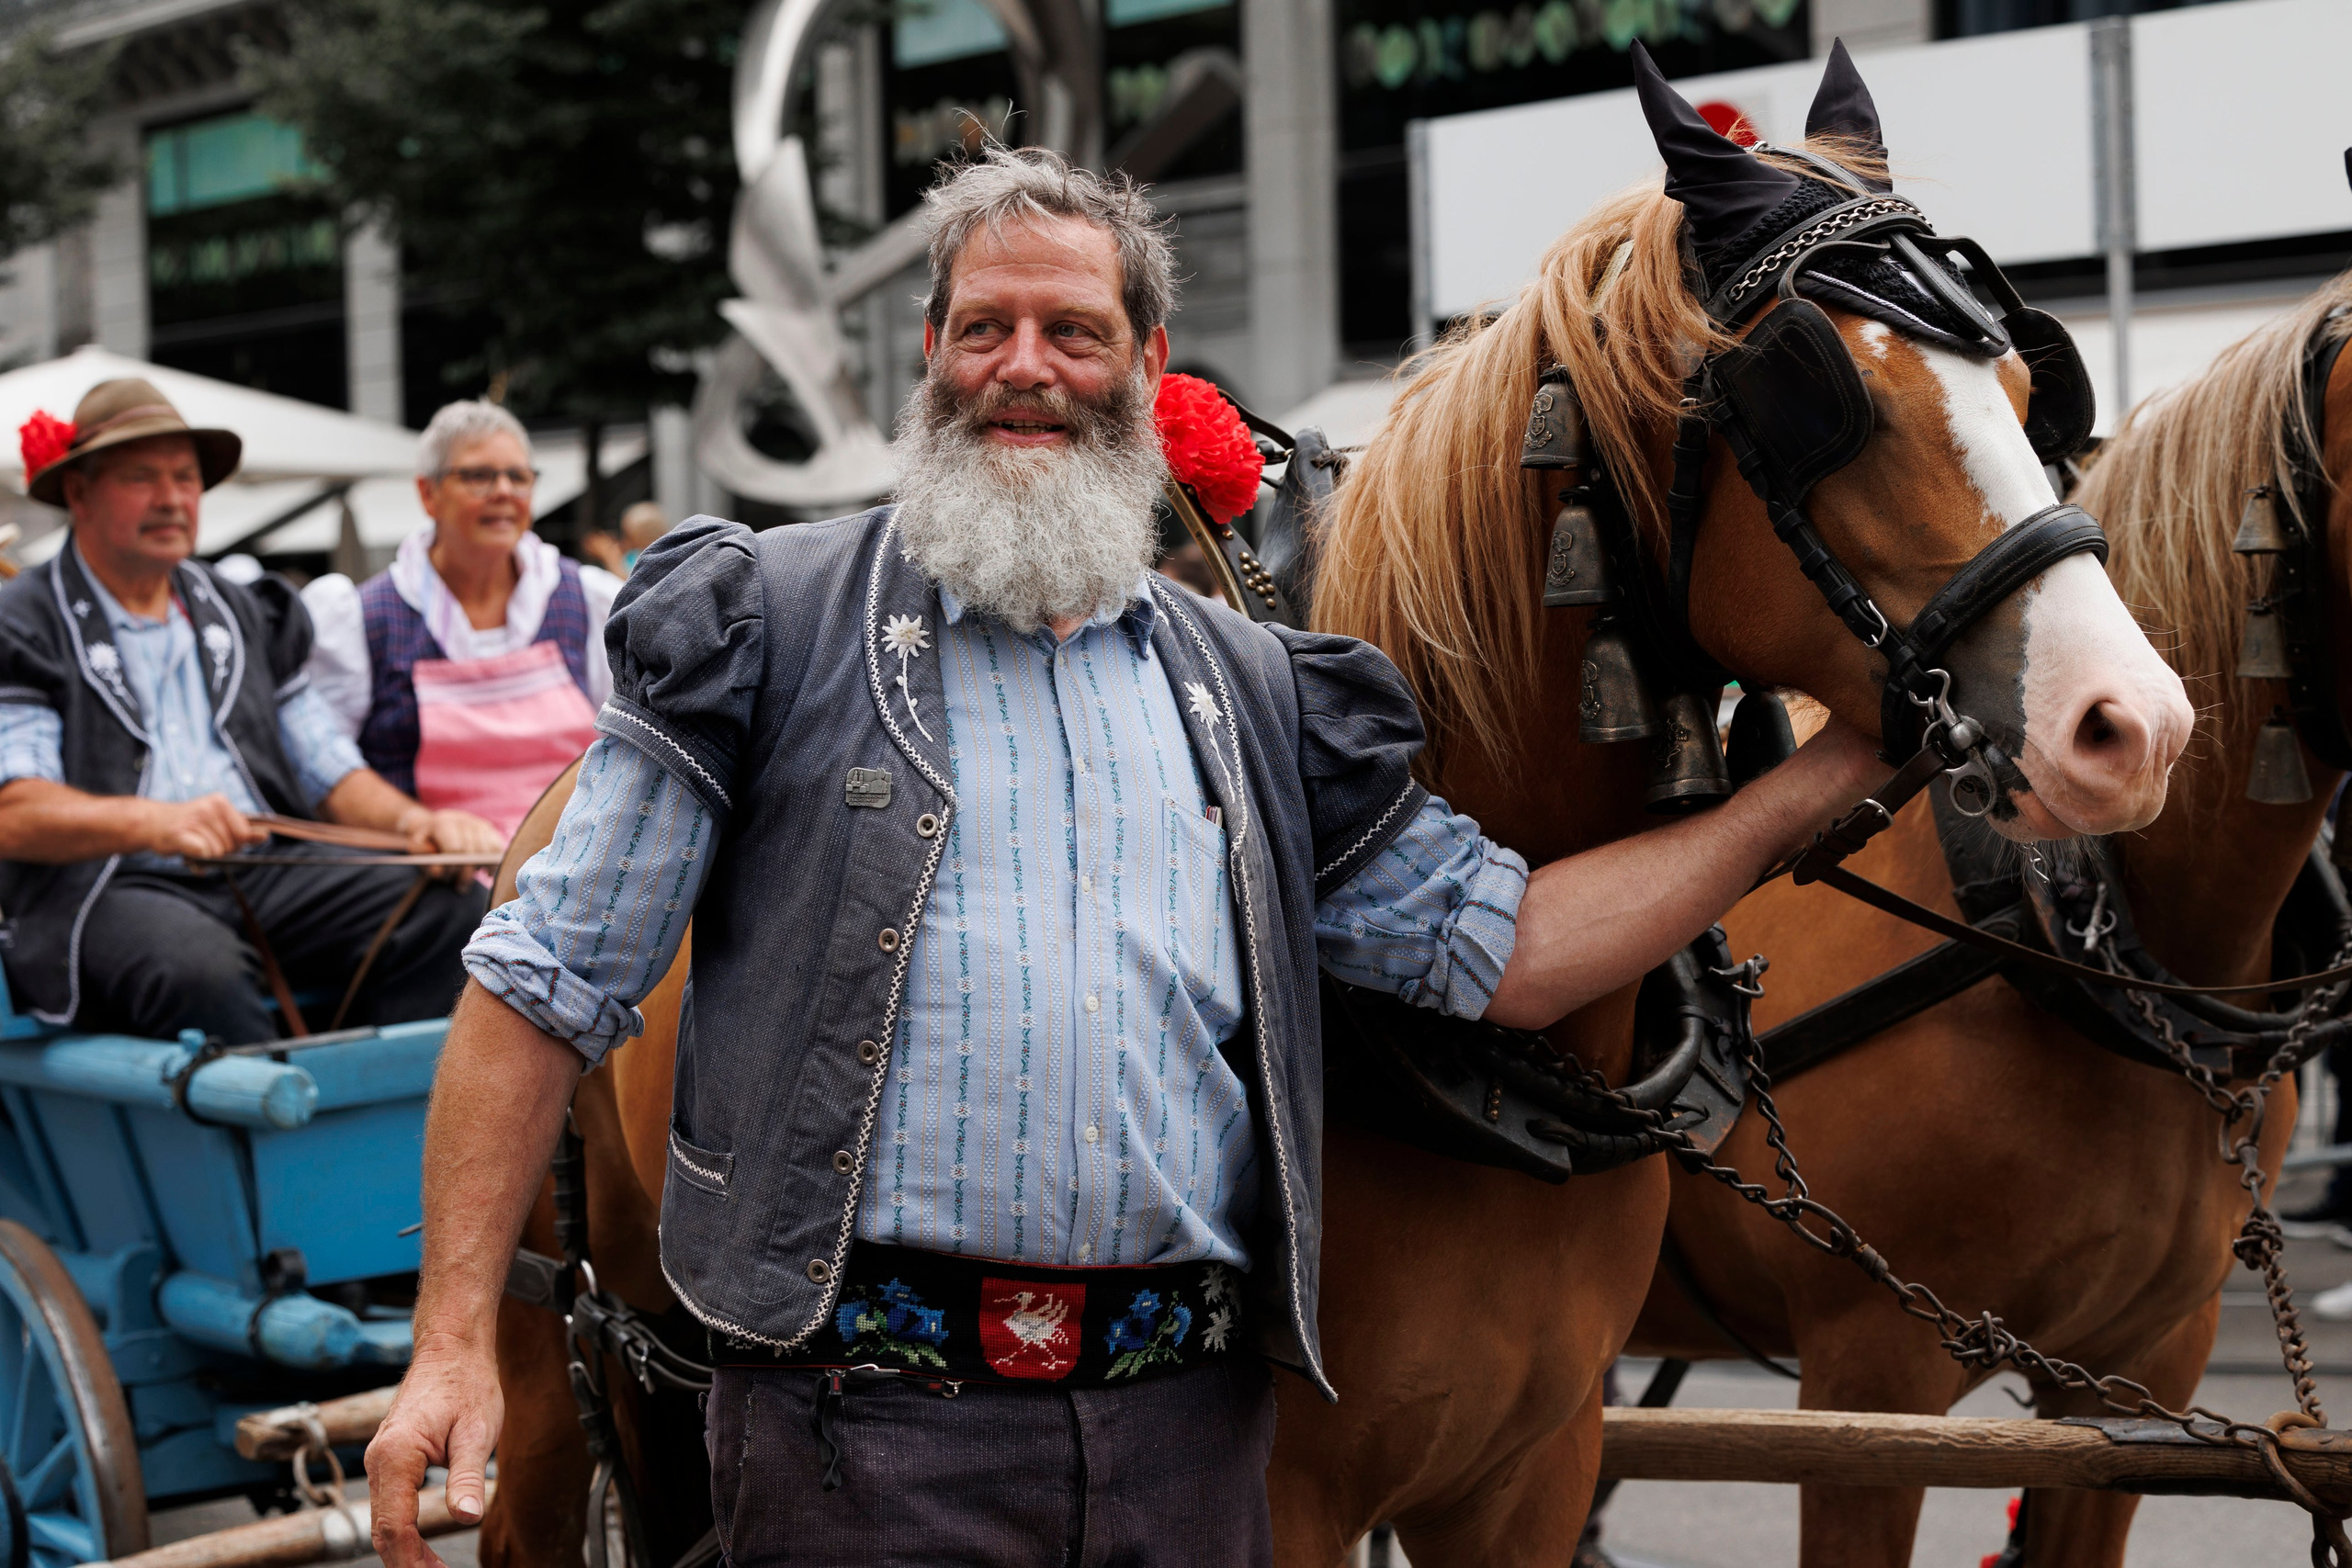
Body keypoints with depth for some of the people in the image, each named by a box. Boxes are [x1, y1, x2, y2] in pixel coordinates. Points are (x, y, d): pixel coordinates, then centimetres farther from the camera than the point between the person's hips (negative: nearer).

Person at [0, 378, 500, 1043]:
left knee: (450, 906, -21)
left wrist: (411, 820, -3)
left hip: (266, 873, 5)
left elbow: (331, 775, 21)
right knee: (198, 966, -39)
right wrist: (153, 823, -28)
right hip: (108, 885, -5)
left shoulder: (245, 616, 25)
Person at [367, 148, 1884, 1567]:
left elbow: (1510, 946, 13)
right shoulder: (768, 626, 3)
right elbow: (549, 982, 1)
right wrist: (455, 1344, -6)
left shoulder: (1251, 694, 14)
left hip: (1191, 1430, 4)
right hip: (871, 1426, -3)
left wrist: (1827, 776, 9)